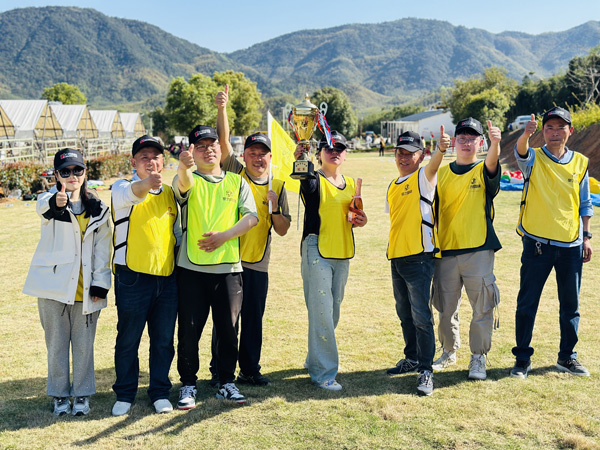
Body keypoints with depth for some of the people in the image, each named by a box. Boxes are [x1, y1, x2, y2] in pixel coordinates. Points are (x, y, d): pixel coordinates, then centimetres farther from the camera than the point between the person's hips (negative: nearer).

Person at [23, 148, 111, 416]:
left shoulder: (97, 209, 5)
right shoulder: (50, 201, -2)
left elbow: (102, 249, 5)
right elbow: (43, 206, -29)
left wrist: (100, 283, -3)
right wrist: (56, 202, -54)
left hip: (85, 289, 1)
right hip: (53, 286, -1)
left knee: (84, 344, 7)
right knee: (56, 343, 8)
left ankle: (82, 394, 22)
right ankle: (59, 395, 24)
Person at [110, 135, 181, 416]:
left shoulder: (171, 193, 13)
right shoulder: (122, 188, -3)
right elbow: (133, 193, -29)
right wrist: (148, 183, -51)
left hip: (167, 278, 4)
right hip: (133, 277, -4)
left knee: (164, 340, 9)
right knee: (128, 340, 6)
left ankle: (160, 392, 24)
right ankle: (125, 395, 22)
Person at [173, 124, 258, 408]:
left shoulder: (236, 181, 11)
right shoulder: (189, 179, 4)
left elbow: (251, 216, 0)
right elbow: (183, 185, -22)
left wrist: (223, 236, -13)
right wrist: (183, 167, -46)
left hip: (228, 267, 2)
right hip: (192, 268, -2)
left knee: (228, 329, 8)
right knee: (189, 330, 4)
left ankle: (227, 383, 23)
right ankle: (188, 385, 20)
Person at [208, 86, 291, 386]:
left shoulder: (277, 186, 9)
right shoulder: (235, 175, 1)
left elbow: (283, 230, 6)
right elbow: (223, 140, -14)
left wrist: (274, 209, -12)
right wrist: (222, 109, -25)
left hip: (258, 264, 3)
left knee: (253, 320, 11)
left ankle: (250, 370, 26)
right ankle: (219, 371, 18)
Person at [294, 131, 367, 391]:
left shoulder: (351, 185, 15)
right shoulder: (314, 182, -5)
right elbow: (303, 179, -30)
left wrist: (359, 222, 3)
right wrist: (299, 161, -51)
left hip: (342, 254, 7)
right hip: (317, 252, -7)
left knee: (333, 311, 15)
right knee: (321, 312, -8)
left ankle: (315, 360, 32)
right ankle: (323, 372, 0)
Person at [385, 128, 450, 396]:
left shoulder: (424, 178, -3)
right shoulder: (393, 186, 17)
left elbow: (433, 166, -27)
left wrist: (441, 150, -48)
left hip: (419, 256, -7)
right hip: (396, 257, 8)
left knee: (420, 315, -8)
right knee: (405, 313, 17)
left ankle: (426, 370, -1)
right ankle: (412, 359, 32)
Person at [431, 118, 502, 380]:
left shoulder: (483, 171, 2)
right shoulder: (441, 174, 10)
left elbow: (492, 161, -23)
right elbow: (433, 210, 12)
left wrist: (495, 142, -44)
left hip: (478, 250, -3)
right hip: (446, 251, 3)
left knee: (482, 308, 0)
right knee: (446, 307, 12)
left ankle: (478, 358, 15)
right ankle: (449, 352, 31)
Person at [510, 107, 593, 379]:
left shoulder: (580, 163, 8)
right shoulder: (533, 159, -1)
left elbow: (585, 203, 13)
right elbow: (520, 151, -25)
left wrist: (586, 237, 8)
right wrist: (526, 134, -47)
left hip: (571, 245, 3)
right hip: (537, 243, -3)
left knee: (570, 304, 12)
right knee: (527, 303, 1)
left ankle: (567, 357, 27)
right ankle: (522, 358, 13)